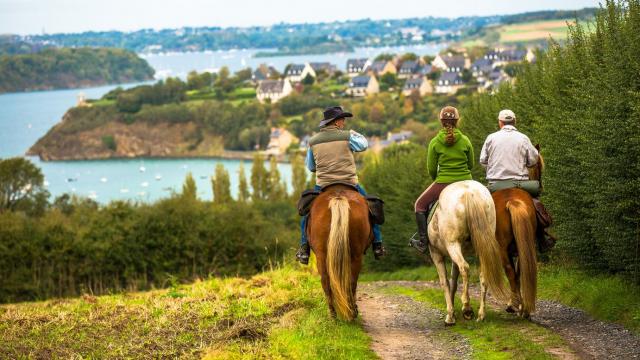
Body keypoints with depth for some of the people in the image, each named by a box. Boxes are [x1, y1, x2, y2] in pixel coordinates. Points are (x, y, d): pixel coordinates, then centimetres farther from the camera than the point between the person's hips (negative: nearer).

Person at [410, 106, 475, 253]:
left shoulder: (435, 142, -7)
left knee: (420, 205, 18)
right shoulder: (465, 140, -2)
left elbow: (431, 169, -3)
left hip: (443, 182, -2)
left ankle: (423, 242, 10)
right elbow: (471, 164, 8)